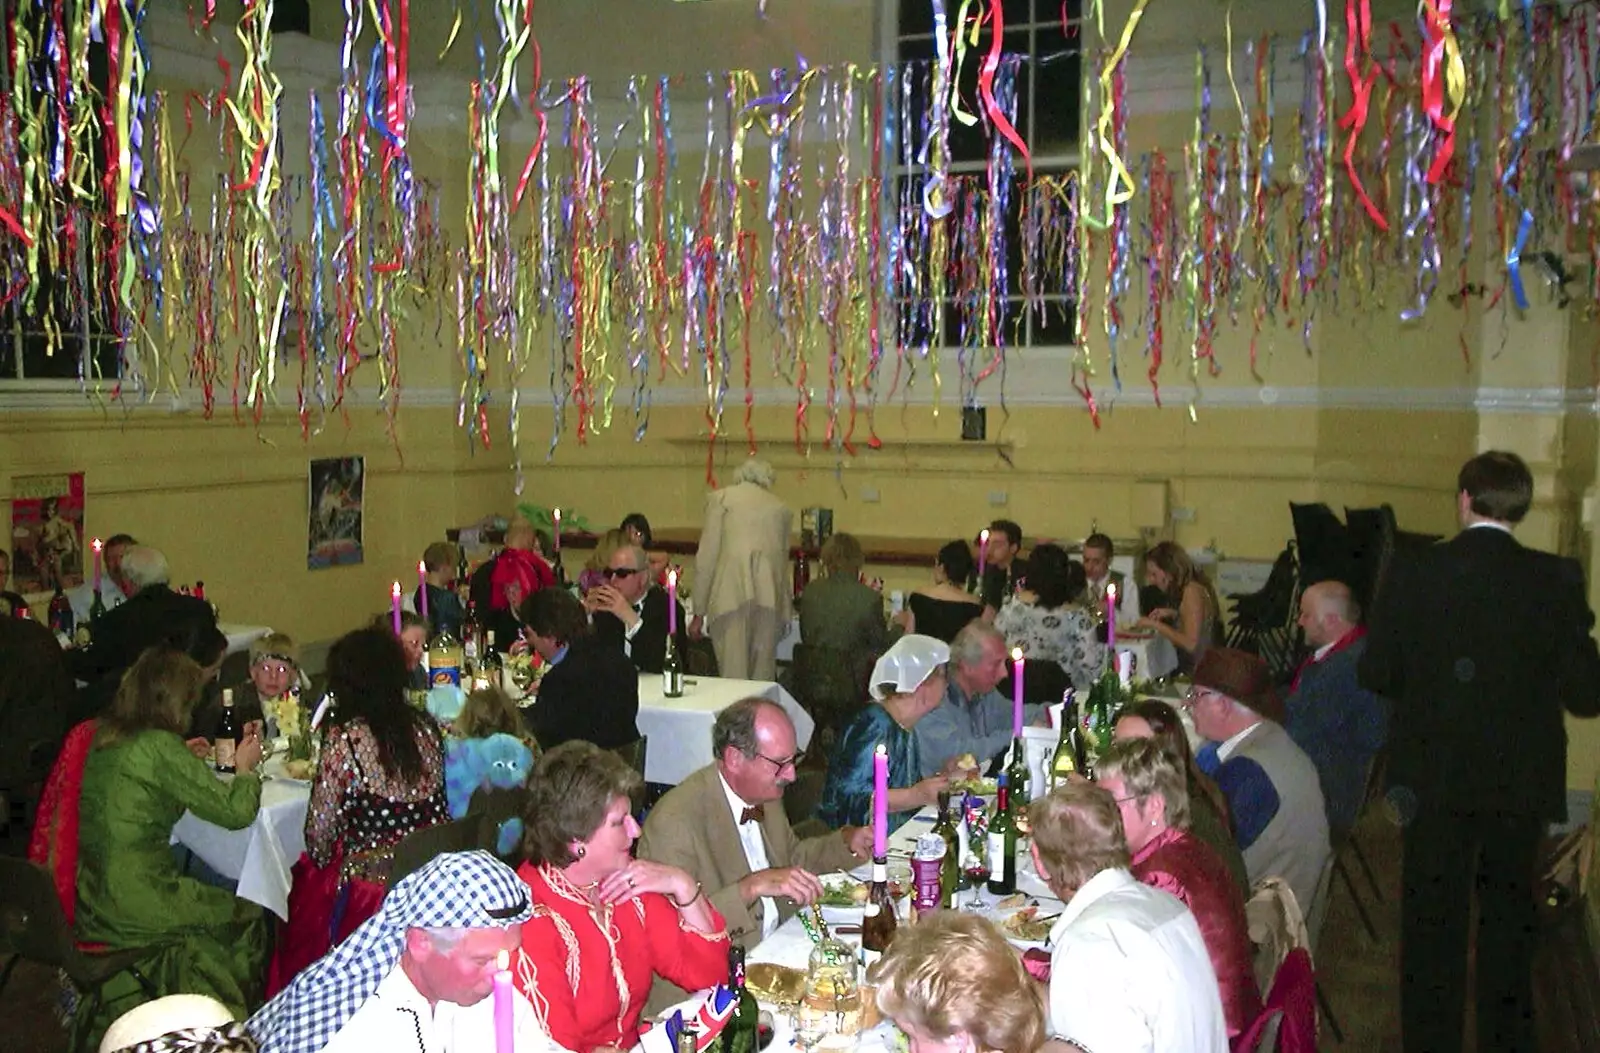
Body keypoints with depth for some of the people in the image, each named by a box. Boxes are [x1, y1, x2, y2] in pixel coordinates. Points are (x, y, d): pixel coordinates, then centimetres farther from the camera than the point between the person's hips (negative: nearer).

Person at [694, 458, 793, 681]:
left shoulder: (720, 498, 11)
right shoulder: (780, 508, 21)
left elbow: (707, 555, 4)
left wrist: (699, 610, 6)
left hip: (732, 591, -3)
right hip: (769, 595, 3)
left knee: (734, 675, -5)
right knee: (763, 674, 7)